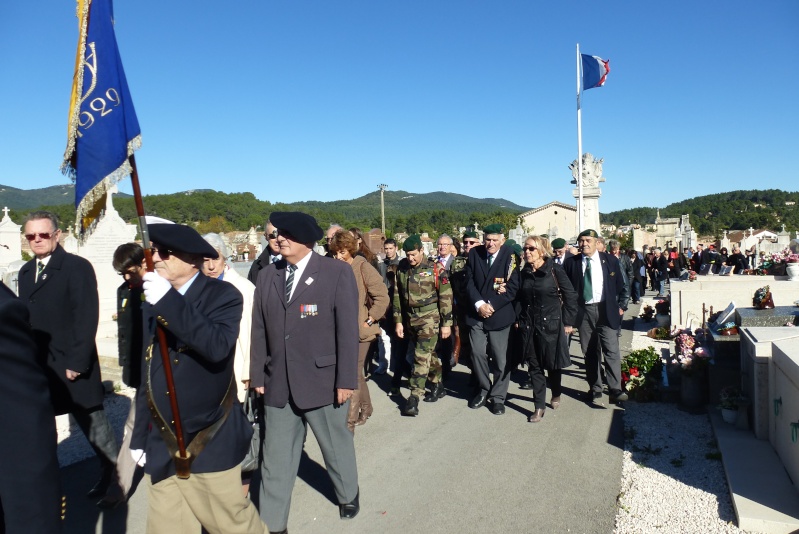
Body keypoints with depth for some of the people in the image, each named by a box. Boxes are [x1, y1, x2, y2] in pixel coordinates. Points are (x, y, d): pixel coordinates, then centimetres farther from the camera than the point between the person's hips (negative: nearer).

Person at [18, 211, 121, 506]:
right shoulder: (26, 271, 13)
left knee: (95, 425, 5)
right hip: (37, 367, 7)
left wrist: (77, 362, -19)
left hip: (71, 365, -6)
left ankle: (115, 476, 21)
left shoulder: (77, 266, -10)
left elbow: (87, 317, -16)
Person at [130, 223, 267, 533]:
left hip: (209, 442, -5)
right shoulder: (153, 302, 7)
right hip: (161, 443, 5)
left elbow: (217, 346, -29)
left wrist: (169, 302, -29)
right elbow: (148, 372, 13)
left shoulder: (222, 295, -9)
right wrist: (140, 435, 16)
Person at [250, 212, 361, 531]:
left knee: (336, 446, 17)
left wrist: (346, 380, -12)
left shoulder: (337, 273, -9)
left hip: (323, 381, -3)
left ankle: (348, 494, 44)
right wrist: (258, 376, 6)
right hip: (278, 384, 3)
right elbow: (259, 331, 7)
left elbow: (348, 330, -10)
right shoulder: (266, 277, 5)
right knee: (276, 457, 10)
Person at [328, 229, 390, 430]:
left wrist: (369, 320, -12)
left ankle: (349, 421, 0)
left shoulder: (363, 268, -10)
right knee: (356, 372, 17)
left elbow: (382, 297, -12)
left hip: (360, 330, -5)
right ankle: (365, 408, 37)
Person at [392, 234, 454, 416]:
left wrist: (446, 323, -7)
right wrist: (398, 321, 6)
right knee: (429, 354, 17)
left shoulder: (436, 270, -10)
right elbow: (397, 296, 8)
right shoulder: (402, 269, 4)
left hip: (429, 318, -5)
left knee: (421, 357, -9)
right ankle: (437, 385, 34)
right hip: (409, 319, 5)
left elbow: (446, 298, -7)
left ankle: (414, 397, -6)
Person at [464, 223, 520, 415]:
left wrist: (492, 305, -15)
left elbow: (512, 286, -11)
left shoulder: (510, 256, -8)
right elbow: (469, 282, 1)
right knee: (477, 353, 5)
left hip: (499, 314, -3)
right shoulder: (474, 253, 2)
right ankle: (483, 390, 26)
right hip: (476, 313, 3)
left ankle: (498, 397, 20)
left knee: (500, 357, 4)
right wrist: (479, 304, -13)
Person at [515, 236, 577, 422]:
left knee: (553, 363, 10)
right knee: (534, 366, 5)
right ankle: (539, 406, 13)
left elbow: (570, 296, -6)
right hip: (529, 326, 4)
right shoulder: (524, 273, 5)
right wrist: (518, 320, 2)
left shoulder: (554, 270, -9)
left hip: (551, 324, -3)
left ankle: (556, 395, 37)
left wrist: (568, 322, -7)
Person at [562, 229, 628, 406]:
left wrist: (620, 306, 4)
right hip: (583, 311, 1)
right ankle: (595, 391, 16)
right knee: (590, 353, 7)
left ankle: (615, 390, -3)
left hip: (606, 310, -1)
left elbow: (620, 285, 9)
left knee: (612, 350, -9)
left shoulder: (610, 260, 3)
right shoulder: (571, 263, 3)